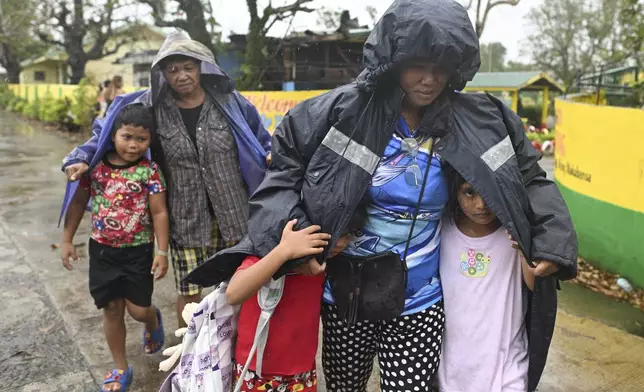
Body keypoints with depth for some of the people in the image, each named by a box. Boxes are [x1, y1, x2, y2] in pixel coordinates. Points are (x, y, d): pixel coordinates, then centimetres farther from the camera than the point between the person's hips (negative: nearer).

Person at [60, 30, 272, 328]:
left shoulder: (228, 102, -2)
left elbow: (260, 141, 10)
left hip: (232, 216, 1)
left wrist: (272, 157, -8)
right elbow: (110, 133, 6)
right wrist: (81, 158, -8)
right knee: (189, 292, 8)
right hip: (186, 220, 0)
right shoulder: (152, 108, -3)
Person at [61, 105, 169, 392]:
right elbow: (78, 203, 7)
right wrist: (67, 240, 6)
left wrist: (162, 253, -11)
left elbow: (159, 213, -9)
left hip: (138, 250, -2)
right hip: (102, 249, 3)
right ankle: (121, 368, 27)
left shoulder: (149, 171, -11)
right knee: (111, 308, 10)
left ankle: (153, 321, 41)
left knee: (138, 309, 2)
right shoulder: (95, 166, -3)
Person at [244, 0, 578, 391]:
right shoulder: (345, 110, -14)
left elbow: (529, 177, 4)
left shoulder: (479, 122, -7)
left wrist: (553, 241, -6)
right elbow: (285, 167, -5)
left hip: (421, 302, 0)